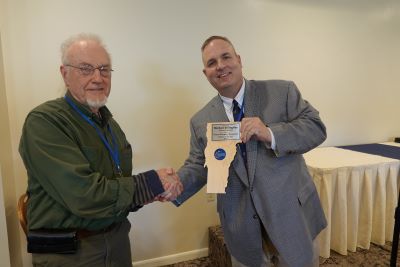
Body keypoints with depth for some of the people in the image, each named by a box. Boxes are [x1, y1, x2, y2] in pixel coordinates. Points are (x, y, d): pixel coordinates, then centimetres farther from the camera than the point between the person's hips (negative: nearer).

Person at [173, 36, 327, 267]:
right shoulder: (201, 121, 1)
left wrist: (270, 134, -25)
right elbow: (198, 166, 3)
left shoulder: (282, 91, -5)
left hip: (292, 216, -1)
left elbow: (317, 128, -9)